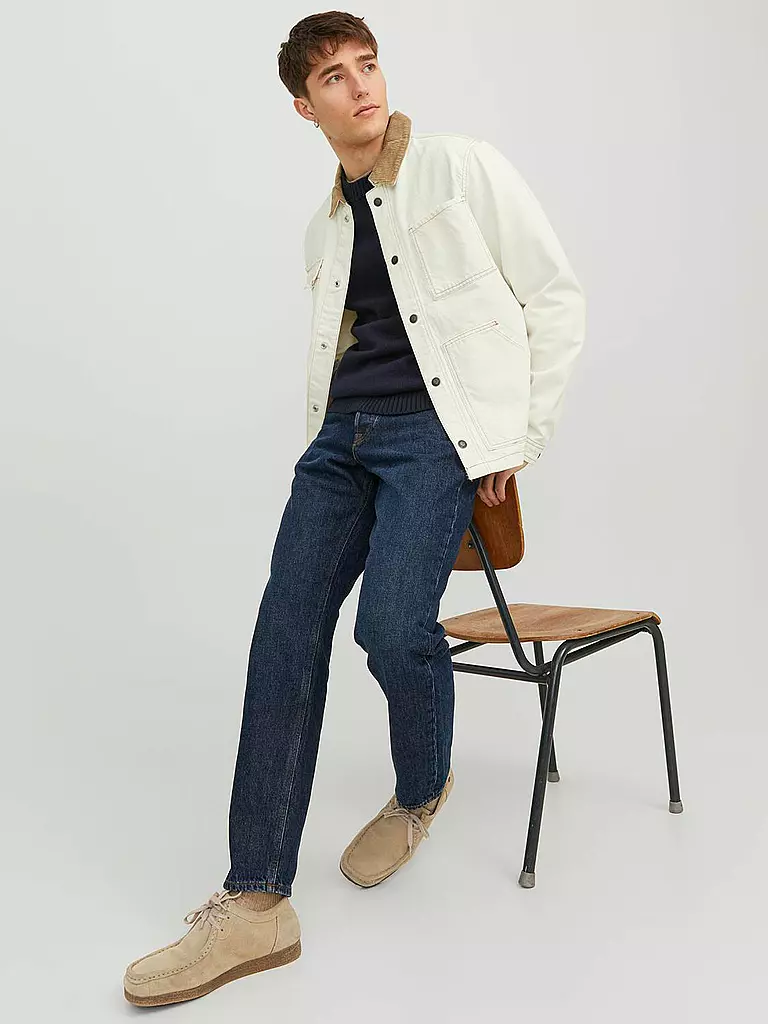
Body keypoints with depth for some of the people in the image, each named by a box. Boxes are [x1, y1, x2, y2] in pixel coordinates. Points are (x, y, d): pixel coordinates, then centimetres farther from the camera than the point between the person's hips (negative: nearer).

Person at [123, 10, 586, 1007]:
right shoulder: (323, 231, 21)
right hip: (341, 435, 6)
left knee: (392, 626, -24)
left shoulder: (464, 168, 4)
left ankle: (421, 792, 12)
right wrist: (325, 436, 12)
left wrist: (519, 437, -1)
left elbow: (557, 299, 3)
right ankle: (255, 905, -10)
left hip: (438, 428, -5)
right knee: (288, 624, -12)